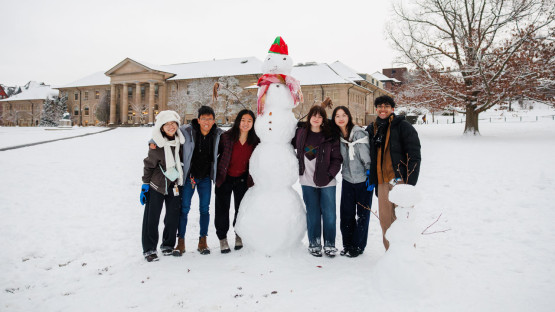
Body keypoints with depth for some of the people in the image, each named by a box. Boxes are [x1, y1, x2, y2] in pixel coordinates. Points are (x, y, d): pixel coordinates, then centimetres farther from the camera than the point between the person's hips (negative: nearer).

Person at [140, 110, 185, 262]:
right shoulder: (156, 144, -13)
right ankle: (149, 249, 12)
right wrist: (145, 184, -5)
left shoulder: (181, 141, -2)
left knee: (173, 216, 8)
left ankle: (168, 244, 27)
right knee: (152, 218, -1)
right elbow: (149, 165, -5)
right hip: (156, 184, -4)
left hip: (174, 184, 4)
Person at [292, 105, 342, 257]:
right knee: (312, 213, 9)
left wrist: (330, 174, -11)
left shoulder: (330, 137, -2)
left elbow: (337, 159, 0)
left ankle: (329, 244, 18)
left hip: (327, 182, -1)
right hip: (308, 181, 1)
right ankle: (314, 244, 22)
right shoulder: (300, 133, 4)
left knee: (329, 213, 2)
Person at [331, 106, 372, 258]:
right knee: (346, 214, 9)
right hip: (347, 179, 5)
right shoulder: (337, 136, 2)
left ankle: (358, 246, 21)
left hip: (363, 179, -4)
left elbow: (367, 155, -12)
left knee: (362, 214, 7)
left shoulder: (359, 133, -13)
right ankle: (347, 245, 26)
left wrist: (370, 173, -12)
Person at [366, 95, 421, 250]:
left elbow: (414, 156, -8)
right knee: (385, 221, 9)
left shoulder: (403, 126, -3)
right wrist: (371, 179, 14)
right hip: (382, 182, 6)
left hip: (400, 181, -5)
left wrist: (410, 183, -15)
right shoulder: (372, 129, 15)